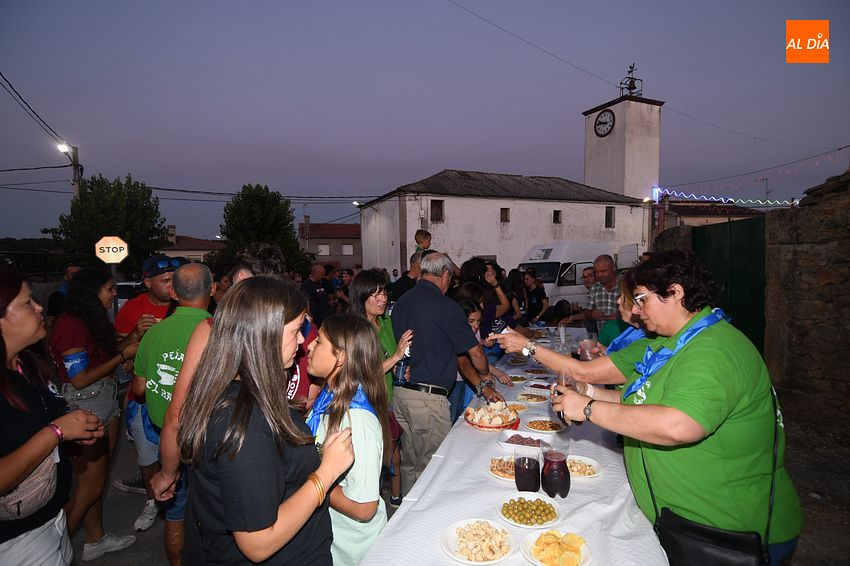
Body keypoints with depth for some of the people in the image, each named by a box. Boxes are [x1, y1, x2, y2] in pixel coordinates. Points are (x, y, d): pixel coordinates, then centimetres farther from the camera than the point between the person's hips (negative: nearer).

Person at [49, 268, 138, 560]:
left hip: (106, 403, 9)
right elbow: (80, 380, -20)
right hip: (84, 408, -9)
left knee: (98, 478, 19)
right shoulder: (71, 325, -19)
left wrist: (133, 334, -2)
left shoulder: (93, 320, 10)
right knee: (90, 486, 2)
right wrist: (123, 356, -15)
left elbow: (107, 353, 10)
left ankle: (96, 539, 33)